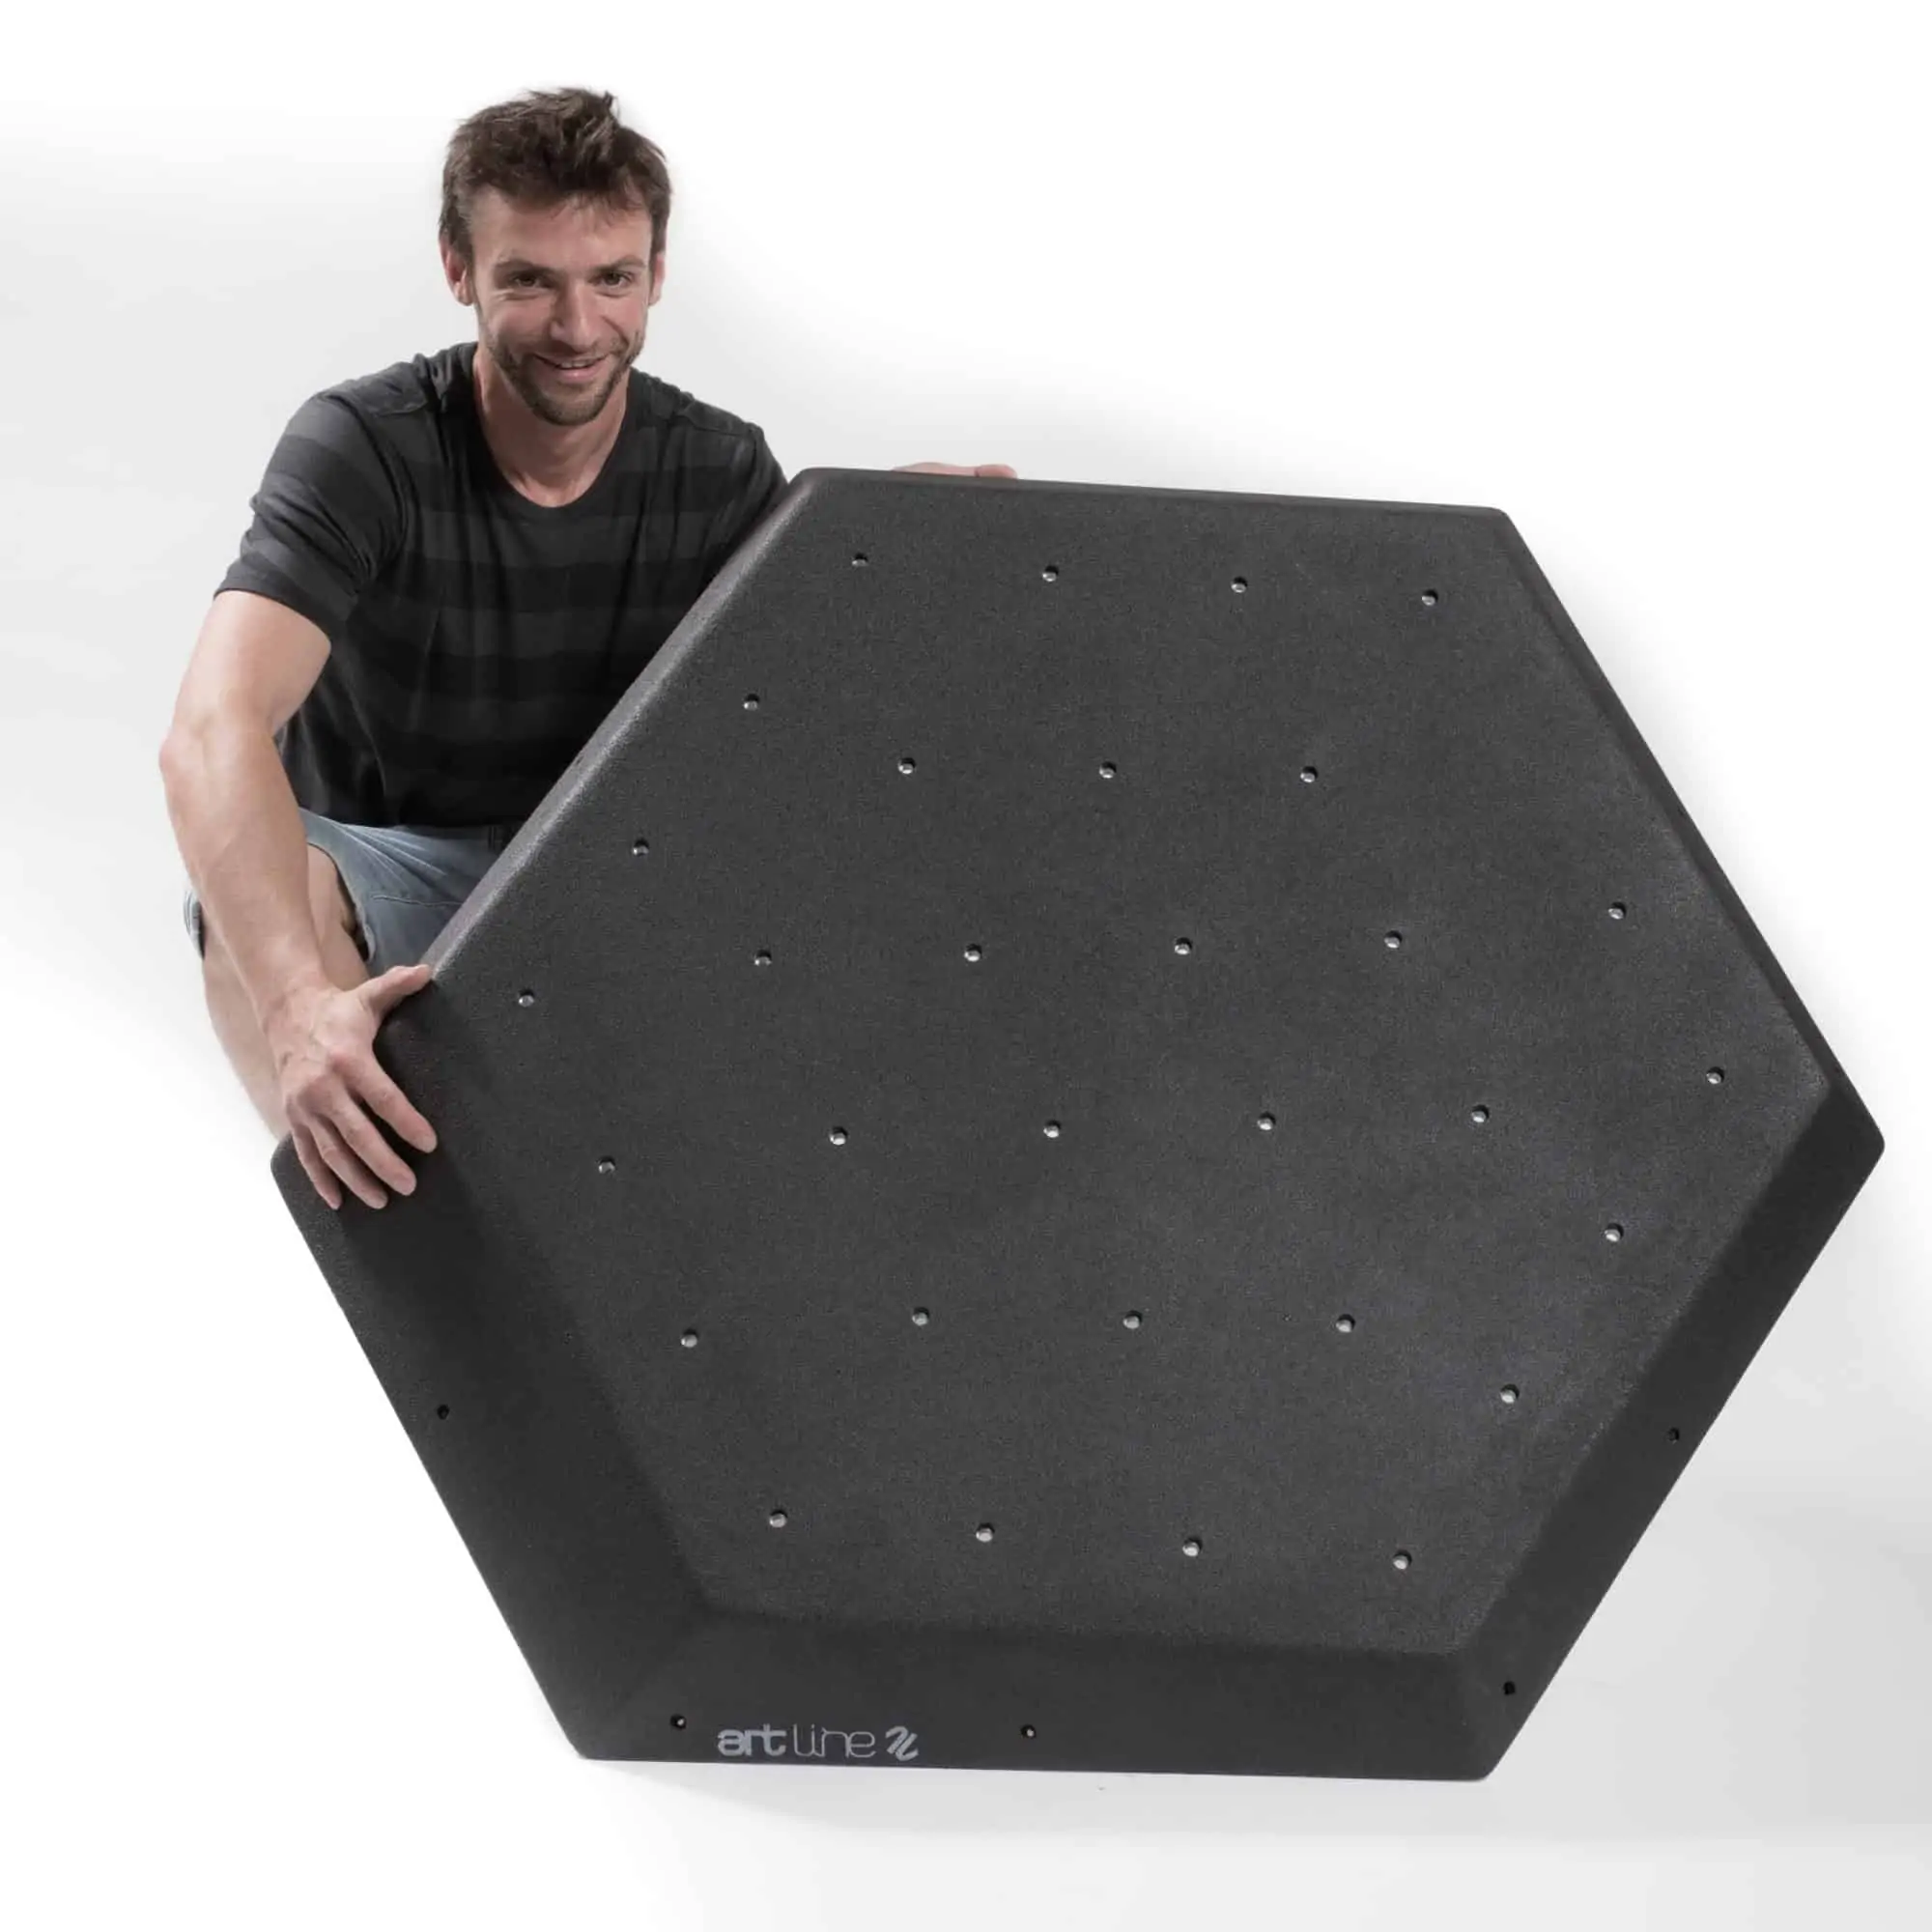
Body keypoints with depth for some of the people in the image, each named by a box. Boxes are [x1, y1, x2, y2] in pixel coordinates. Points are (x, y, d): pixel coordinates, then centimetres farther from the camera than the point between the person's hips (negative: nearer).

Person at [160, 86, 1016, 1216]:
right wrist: (298, 1005, -55)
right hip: (385, 861, -3)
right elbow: (213, 735, -37)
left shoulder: (722, 471, -9)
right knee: (258, 884, -37)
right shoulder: (362, 449, -22)